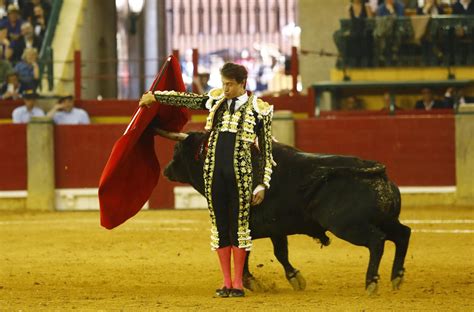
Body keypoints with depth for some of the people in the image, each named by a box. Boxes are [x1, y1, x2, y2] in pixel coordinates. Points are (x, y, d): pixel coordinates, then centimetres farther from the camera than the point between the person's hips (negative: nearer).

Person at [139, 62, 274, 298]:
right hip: (214, 172, 4)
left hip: (241, 174, -4)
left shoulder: (258, 109, -2)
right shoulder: (216, 100, 9)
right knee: (219, 226, 6)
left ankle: (238, 283, 7)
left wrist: (262, 184, -4)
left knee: (239, 226, -1)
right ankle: (226, 283, 12)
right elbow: (186, 99, 24)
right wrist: (155, 96, 28)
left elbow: (266, 151, 0)